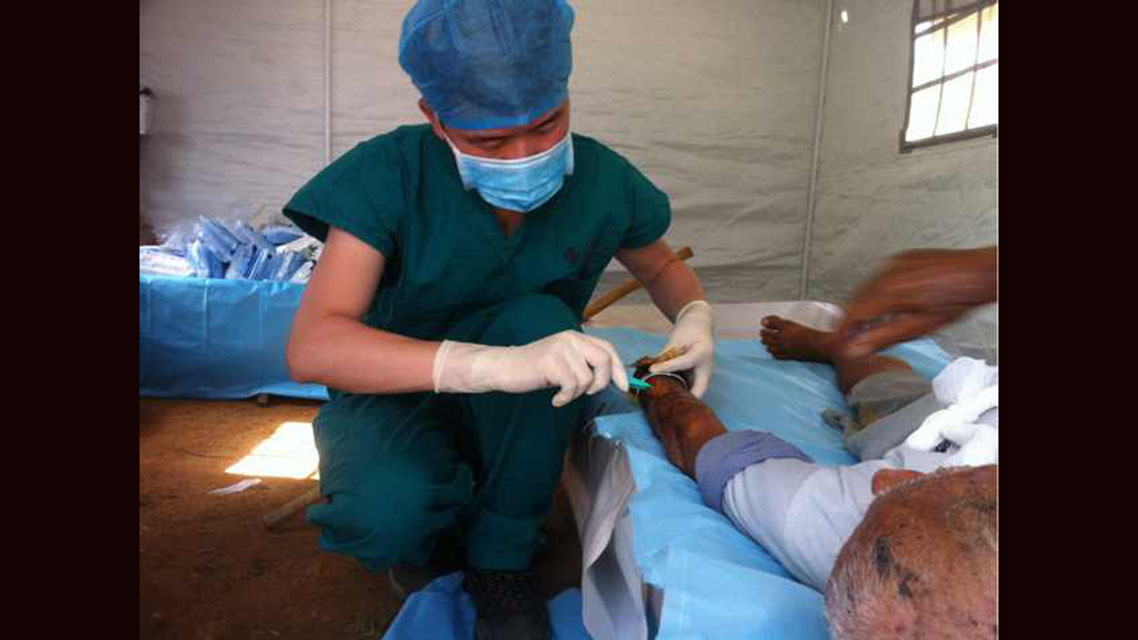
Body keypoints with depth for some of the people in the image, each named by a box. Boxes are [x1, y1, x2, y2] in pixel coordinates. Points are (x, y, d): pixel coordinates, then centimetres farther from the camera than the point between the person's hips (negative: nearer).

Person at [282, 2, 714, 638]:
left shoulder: (602, 179, -13)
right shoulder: (388, 175, -21)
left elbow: (663, 265, 8)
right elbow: (312, 346, -31)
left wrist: (696, 317, -16)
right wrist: (496, 363, -45)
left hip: (524, 413, 3)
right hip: (396, 390, -2)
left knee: (538, 318, -30)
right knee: (386, 513, -34)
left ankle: (502, 555, -8)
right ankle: (428, 527, 7)